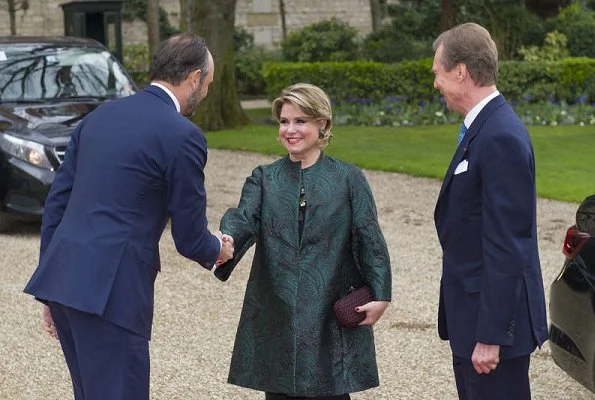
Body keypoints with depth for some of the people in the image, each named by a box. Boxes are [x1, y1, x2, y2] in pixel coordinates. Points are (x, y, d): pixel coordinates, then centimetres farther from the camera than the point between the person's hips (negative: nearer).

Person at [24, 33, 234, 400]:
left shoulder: (99, 117, 14)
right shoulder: (182, 136, -8)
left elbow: (56, 202, 15)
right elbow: (189, 238, -3)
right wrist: (217, 250, 20)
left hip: (62, 278, 8)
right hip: (109, 290, -8)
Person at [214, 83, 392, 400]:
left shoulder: (349, 179, 4)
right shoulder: (263, 178, 9)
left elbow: (369, 239, 1)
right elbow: (244, 216, -9)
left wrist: (379, 295, -8)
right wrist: (228, 239, -32)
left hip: (331, 314, -2)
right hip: (276, 314, 2)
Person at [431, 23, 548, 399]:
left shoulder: (501, 138, -20)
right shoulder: (484, 128, 11)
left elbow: (506, 246, -23)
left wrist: (490, 335, -22)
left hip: (494, 316, -10)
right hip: (473, 312, 10)